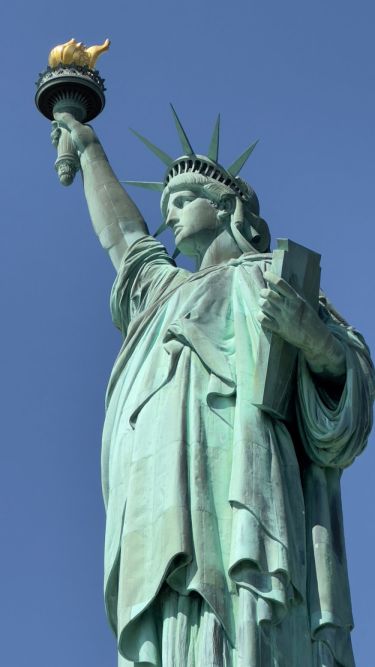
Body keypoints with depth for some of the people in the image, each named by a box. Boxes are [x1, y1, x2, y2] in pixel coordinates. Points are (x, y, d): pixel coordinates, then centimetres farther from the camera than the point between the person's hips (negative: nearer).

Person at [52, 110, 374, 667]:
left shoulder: (266, 273, 18)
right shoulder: (168, 288, 37)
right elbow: (119, 232, 54)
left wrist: (311, 336, -16)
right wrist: (88, 148, 66)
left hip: (236, 497, -5)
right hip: (165, 526, 5)